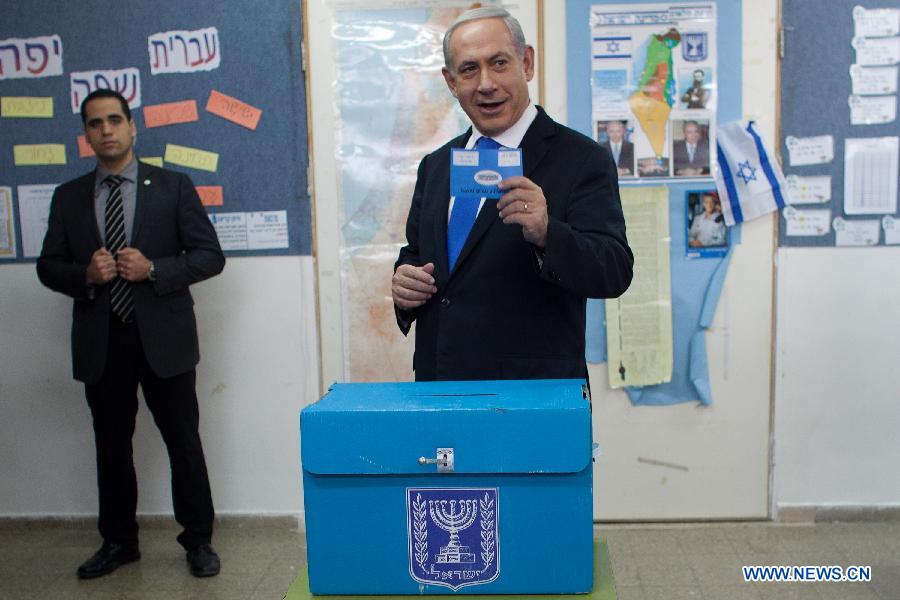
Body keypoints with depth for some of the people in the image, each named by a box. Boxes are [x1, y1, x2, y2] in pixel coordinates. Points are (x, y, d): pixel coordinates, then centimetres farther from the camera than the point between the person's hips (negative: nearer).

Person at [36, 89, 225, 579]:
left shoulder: (173, 187, 1)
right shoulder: (68, 197, 9)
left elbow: (210, 255, -3)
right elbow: (49, 266, 10)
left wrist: (153, 269, -17)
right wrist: (85, 276, -11)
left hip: (163, 336, -3)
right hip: (100, 341, 3)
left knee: (184, 442, 5)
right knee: (111, 446, 13)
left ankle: (198, 540, 19)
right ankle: (118, 542, 30)